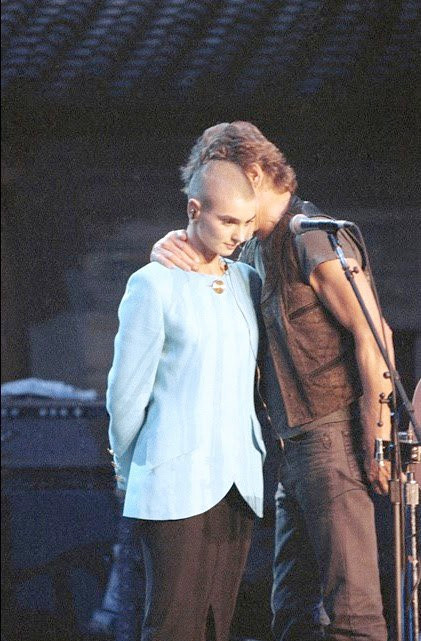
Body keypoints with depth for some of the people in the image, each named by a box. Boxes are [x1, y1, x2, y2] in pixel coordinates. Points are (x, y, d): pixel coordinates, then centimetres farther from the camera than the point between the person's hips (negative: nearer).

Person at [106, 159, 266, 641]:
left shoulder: (247, 283, 13)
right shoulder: (153, 285, -5)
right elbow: (126, 394, -1)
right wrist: (131, 476, 9)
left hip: (237, 487, 6)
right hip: (176, 486, -6)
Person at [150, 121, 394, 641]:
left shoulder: (314, 239, -11)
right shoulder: (257, 250, 18)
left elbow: (372, 336, -16)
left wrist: (375, 440, -19)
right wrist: (169, 250, -4)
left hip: (334, 439, -10)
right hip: (295, 447, 10)